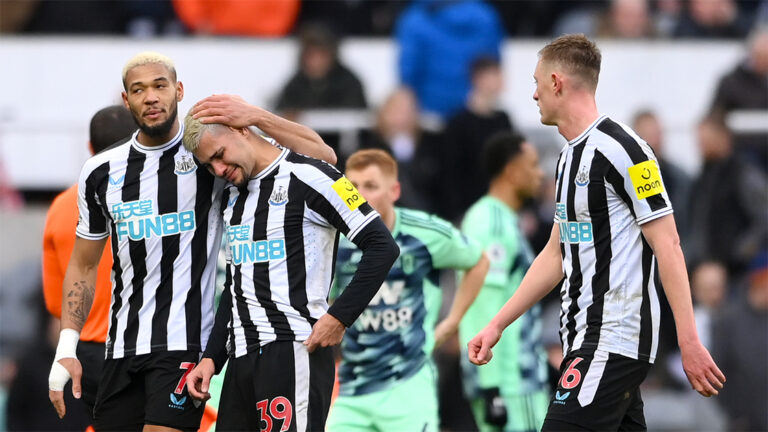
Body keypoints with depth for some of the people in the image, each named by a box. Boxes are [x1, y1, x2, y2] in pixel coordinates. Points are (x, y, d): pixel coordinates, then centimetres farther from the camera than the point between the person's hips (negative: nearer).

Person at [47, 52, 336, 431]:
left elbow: (321, 156, -7)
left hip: (185, 345, -5)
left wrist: (255, 117, -19)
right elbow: (83, 267, 18)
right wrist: (66, 348, 9)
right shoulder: (100, 173, 11)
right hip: (122, 350, 5)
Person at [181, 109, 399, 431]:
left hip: (294, 348, -8)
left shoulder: (307, 177, -7)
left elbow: (382, 246, -11)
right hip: (242, 356, 8)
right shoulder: (232, 196, 18)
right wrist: (212, 357, 19)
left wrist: (339, 317, -15)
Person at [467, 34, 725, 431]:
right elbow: (556, 255, 24)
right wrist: (497, 325, 22)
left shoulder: (620, 149, -13)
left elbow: (667, 245, -15)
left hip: (613, 342, -9)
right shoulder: (570, 157, 16)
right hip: (586, 339, 9)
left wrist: (689, 343, -19)